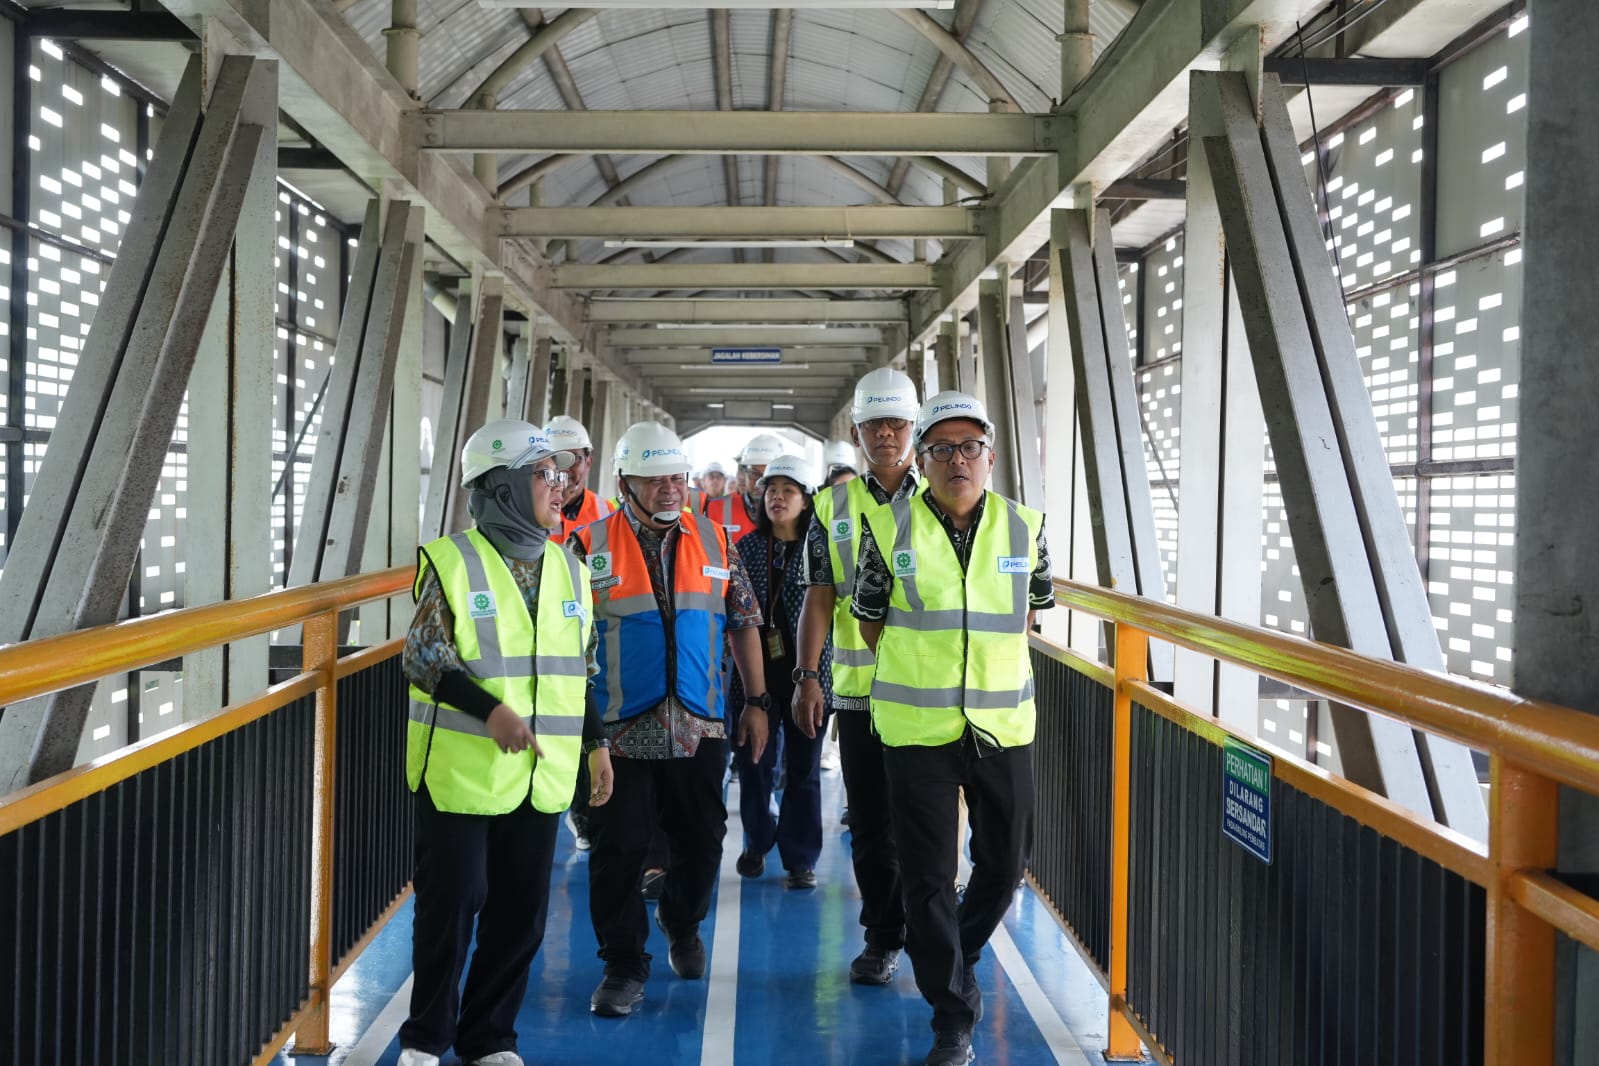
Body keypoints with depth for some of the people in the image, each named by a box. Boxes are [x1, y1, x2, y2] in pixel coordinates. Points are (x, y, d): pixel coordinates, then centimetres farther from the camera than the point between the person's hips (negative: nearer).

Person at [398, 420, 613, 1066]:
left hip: (540, 771, 5)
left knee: (521, 910, 9)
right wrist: (491, 709, -21)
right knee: (450, 903, 3)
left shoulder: (568, 569, 8)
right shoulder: (451, 561, -8)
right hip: (461, 767, -5)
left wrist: (596, 744, 13)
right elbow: (422, 658, -11)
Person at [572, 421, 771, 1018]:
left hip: (699, 727, 3)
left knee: (702, 843, 13)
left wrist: (756, 703, 8)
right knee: (618, 850, 3)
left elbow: (743, 624, 10)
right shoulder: (592, 546, -3)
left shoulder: (713, 541, 5)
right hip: (618, 730, -2)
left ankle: (681, 924, 40)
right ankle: (624, 964, 19)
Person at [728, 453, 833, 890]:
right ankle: (757, 842, 31)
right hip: (755, 671, 2)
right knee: (753, 762, 9)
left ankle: (800, 857, 16)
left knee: (803, 768, 4)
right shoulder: (746, 547, 6)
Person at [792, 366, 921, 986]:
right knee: (871, 823, 9)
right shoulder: (833, 505, 5)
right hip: (857, 688, 1)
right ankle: (883, 937, 24)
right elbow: (819, 599, 3)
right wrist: (807, 676, -5)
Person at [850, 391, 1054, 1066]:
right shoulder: (888, 528, -6)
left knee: (1006, 863, 15)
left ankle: (944, 957, 44)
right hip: (917, 729, -2)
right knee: (929, 875, 2)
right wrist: (920, 669, 8)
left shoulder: (1025, 527, 0)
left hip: (1003, 724, 3)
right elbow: (869, 619, 5)